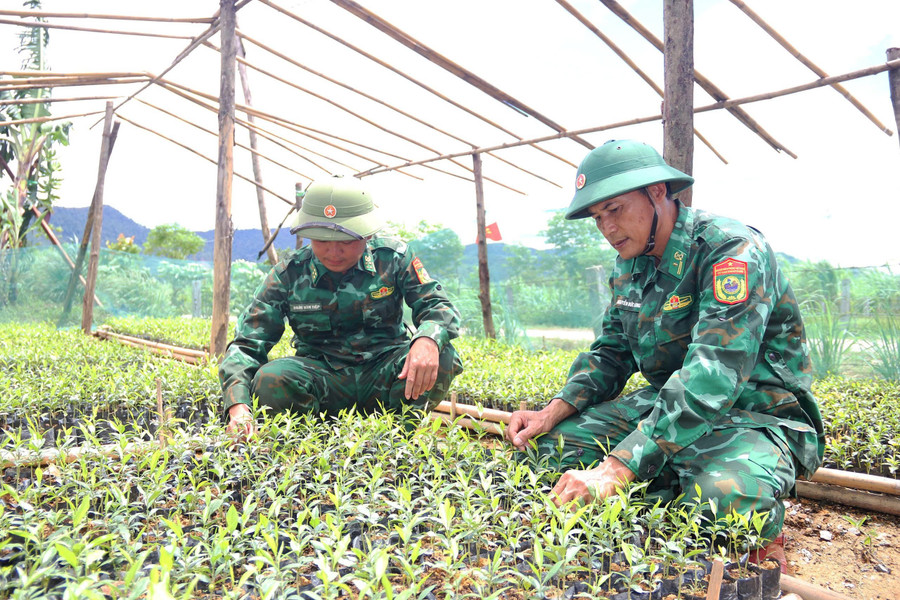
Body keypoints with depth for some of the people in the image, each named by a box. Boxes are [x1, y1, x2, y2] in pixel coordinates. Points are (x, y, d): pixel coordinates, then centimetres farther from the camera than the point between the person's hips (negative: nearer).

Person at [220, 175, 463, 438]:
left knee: (441, 358, -29)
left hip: (384, 373, 0)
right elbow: (246, 343, -8)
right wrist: (238, 406, -28)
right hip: (323, 377, 0)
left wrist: (428, 339, -35)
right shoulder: (288, 273, -6)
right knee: (269, 381, -30)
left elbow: (438, 306, -8)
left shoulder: (393, 257, -5)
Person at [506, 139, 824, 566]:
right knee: (554, 444, -8)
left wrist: (615, 469, -41)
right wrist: (552, 413, -7)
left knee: (724, 499, -38)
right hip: (664, 403, 7)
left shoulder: (731, 250, -22)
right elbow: (610, 353, 12)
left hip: (756, 416, -6)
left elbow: (712, 376, -34)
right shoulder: (630, 264, 6)